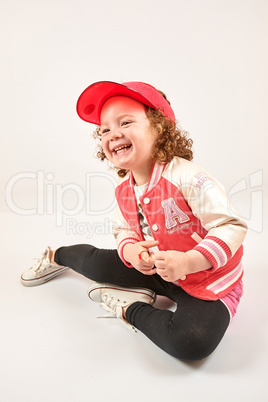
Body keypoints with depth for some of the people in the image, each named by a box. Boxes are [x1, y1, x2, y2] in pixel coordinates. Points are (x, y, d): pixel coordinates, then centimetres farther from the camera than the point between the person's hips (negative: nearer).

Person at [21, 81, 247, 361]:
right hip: (158, 270, 5)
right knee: (95, 262, 6)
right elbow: (123, 231, 8)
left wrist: (188, 262, -38)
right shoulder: (123, 190, -6)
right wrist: (130, 249, -16)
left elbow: (232, 227, -27)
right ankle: (56, 256, 42)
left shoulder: (186, 177, -29)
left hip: (209, 280, -4)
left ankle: (131, 309, -5)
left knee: (191, 342, -32)